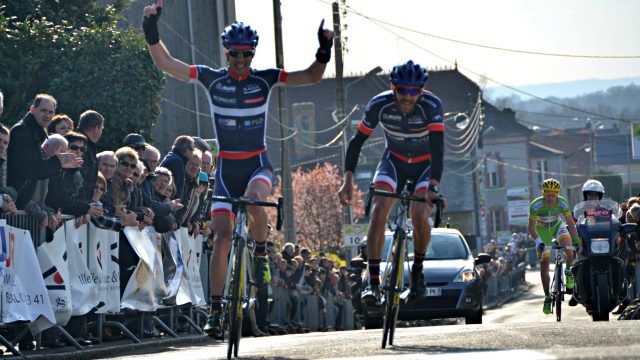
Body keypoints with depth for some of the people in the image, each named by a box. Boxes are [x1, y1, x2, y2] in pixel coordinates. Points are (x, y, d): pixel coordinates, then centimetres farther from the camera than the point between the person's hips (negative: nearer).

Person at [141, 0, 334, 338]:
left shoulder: (265, 79, -4)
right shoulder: (212, 79, -5)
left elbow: (311, 76, -2)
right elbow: (165, 63, -8)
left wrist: (324, 50, -19)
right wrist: (151, 30, -21)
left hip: (258, 163, -1)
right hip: (226, 167, 1)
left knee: (253, 199, -35)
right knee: (222, 237, -8)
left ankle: (261, 252, -6)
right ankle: (215, 309, -2)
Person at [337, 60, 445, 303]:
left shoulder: (431, 106, -29)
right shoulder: (379, 105, -23)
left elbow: (438, 147, -37)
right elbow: (356, 141, -16)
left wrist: (433, 186, -50)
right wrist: (348, 180, -26)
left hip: (425, 165, -2)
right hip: (394, 161, 2)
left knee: (419, 215, -24)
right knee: (378, 210, -23)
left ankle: (418, 269, 3)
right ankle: (373, 281, -21)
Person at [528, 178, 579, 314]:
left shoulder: (562, 203, -27)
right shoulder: (536, 205, -31)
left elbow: (571, 224, -23)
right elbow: (531, 228, -28)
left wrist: (576, 242, -33)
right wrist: (538, 242, -44)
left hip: (558, 227, 0)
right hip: (542, 231, 0)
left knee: (569, 250, -28)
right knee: (544, 265, -4)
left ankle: (568, 272, 4)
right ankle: (547, 297, 7)